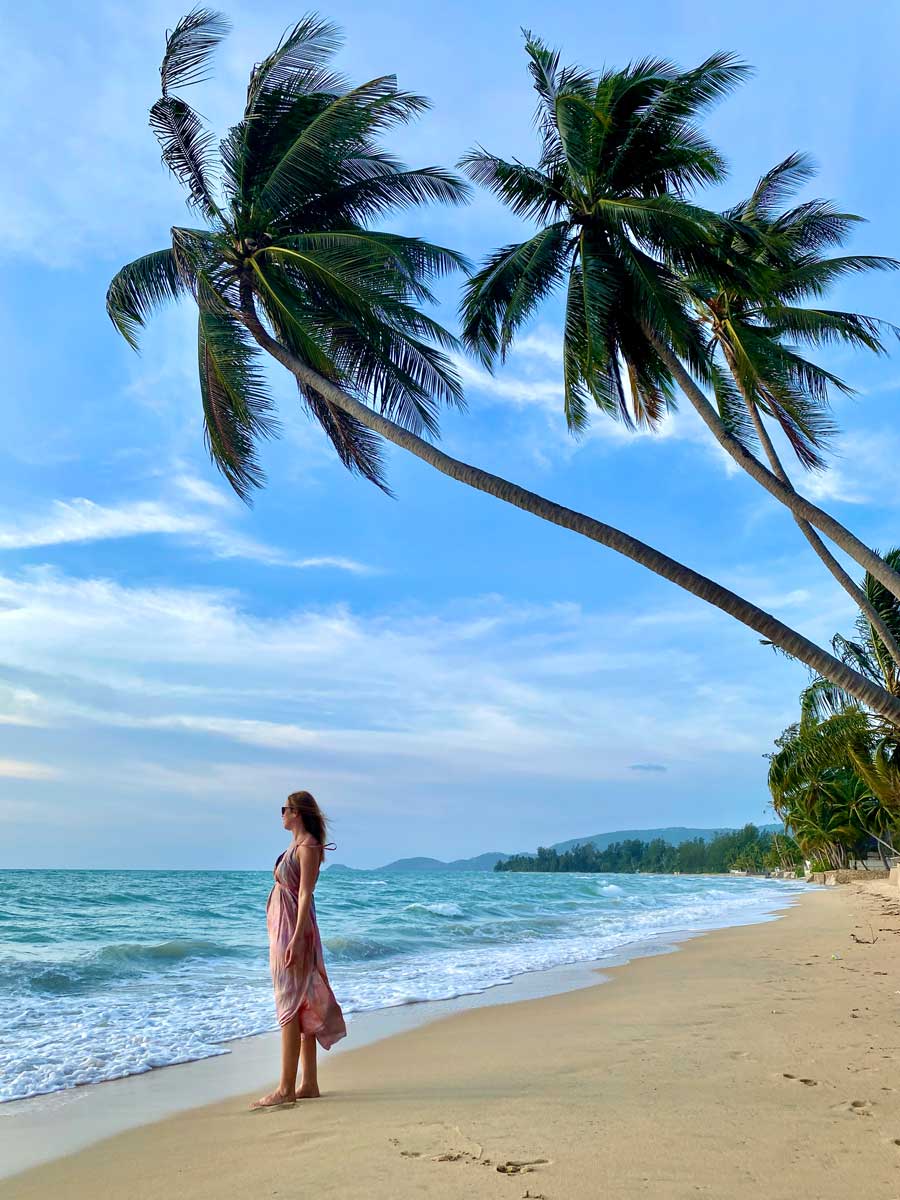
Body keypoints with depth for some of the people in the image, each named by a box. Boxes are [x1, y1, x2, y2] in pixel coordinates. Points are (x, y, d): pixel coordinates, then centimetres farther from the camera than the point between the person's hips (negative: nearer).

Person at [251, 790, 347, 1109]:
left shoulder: (308, 846, -13)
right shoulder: (297, 845, 14)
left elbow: (305, 894, -18)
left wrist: (296, 938, -22)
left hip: (294, 930, -10)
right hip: (283, 928, 10)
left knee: (290, 1006, -5)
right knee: (301, 1007, 11)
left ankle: (286, 1089, 1)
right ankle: (309, 1083, 18)